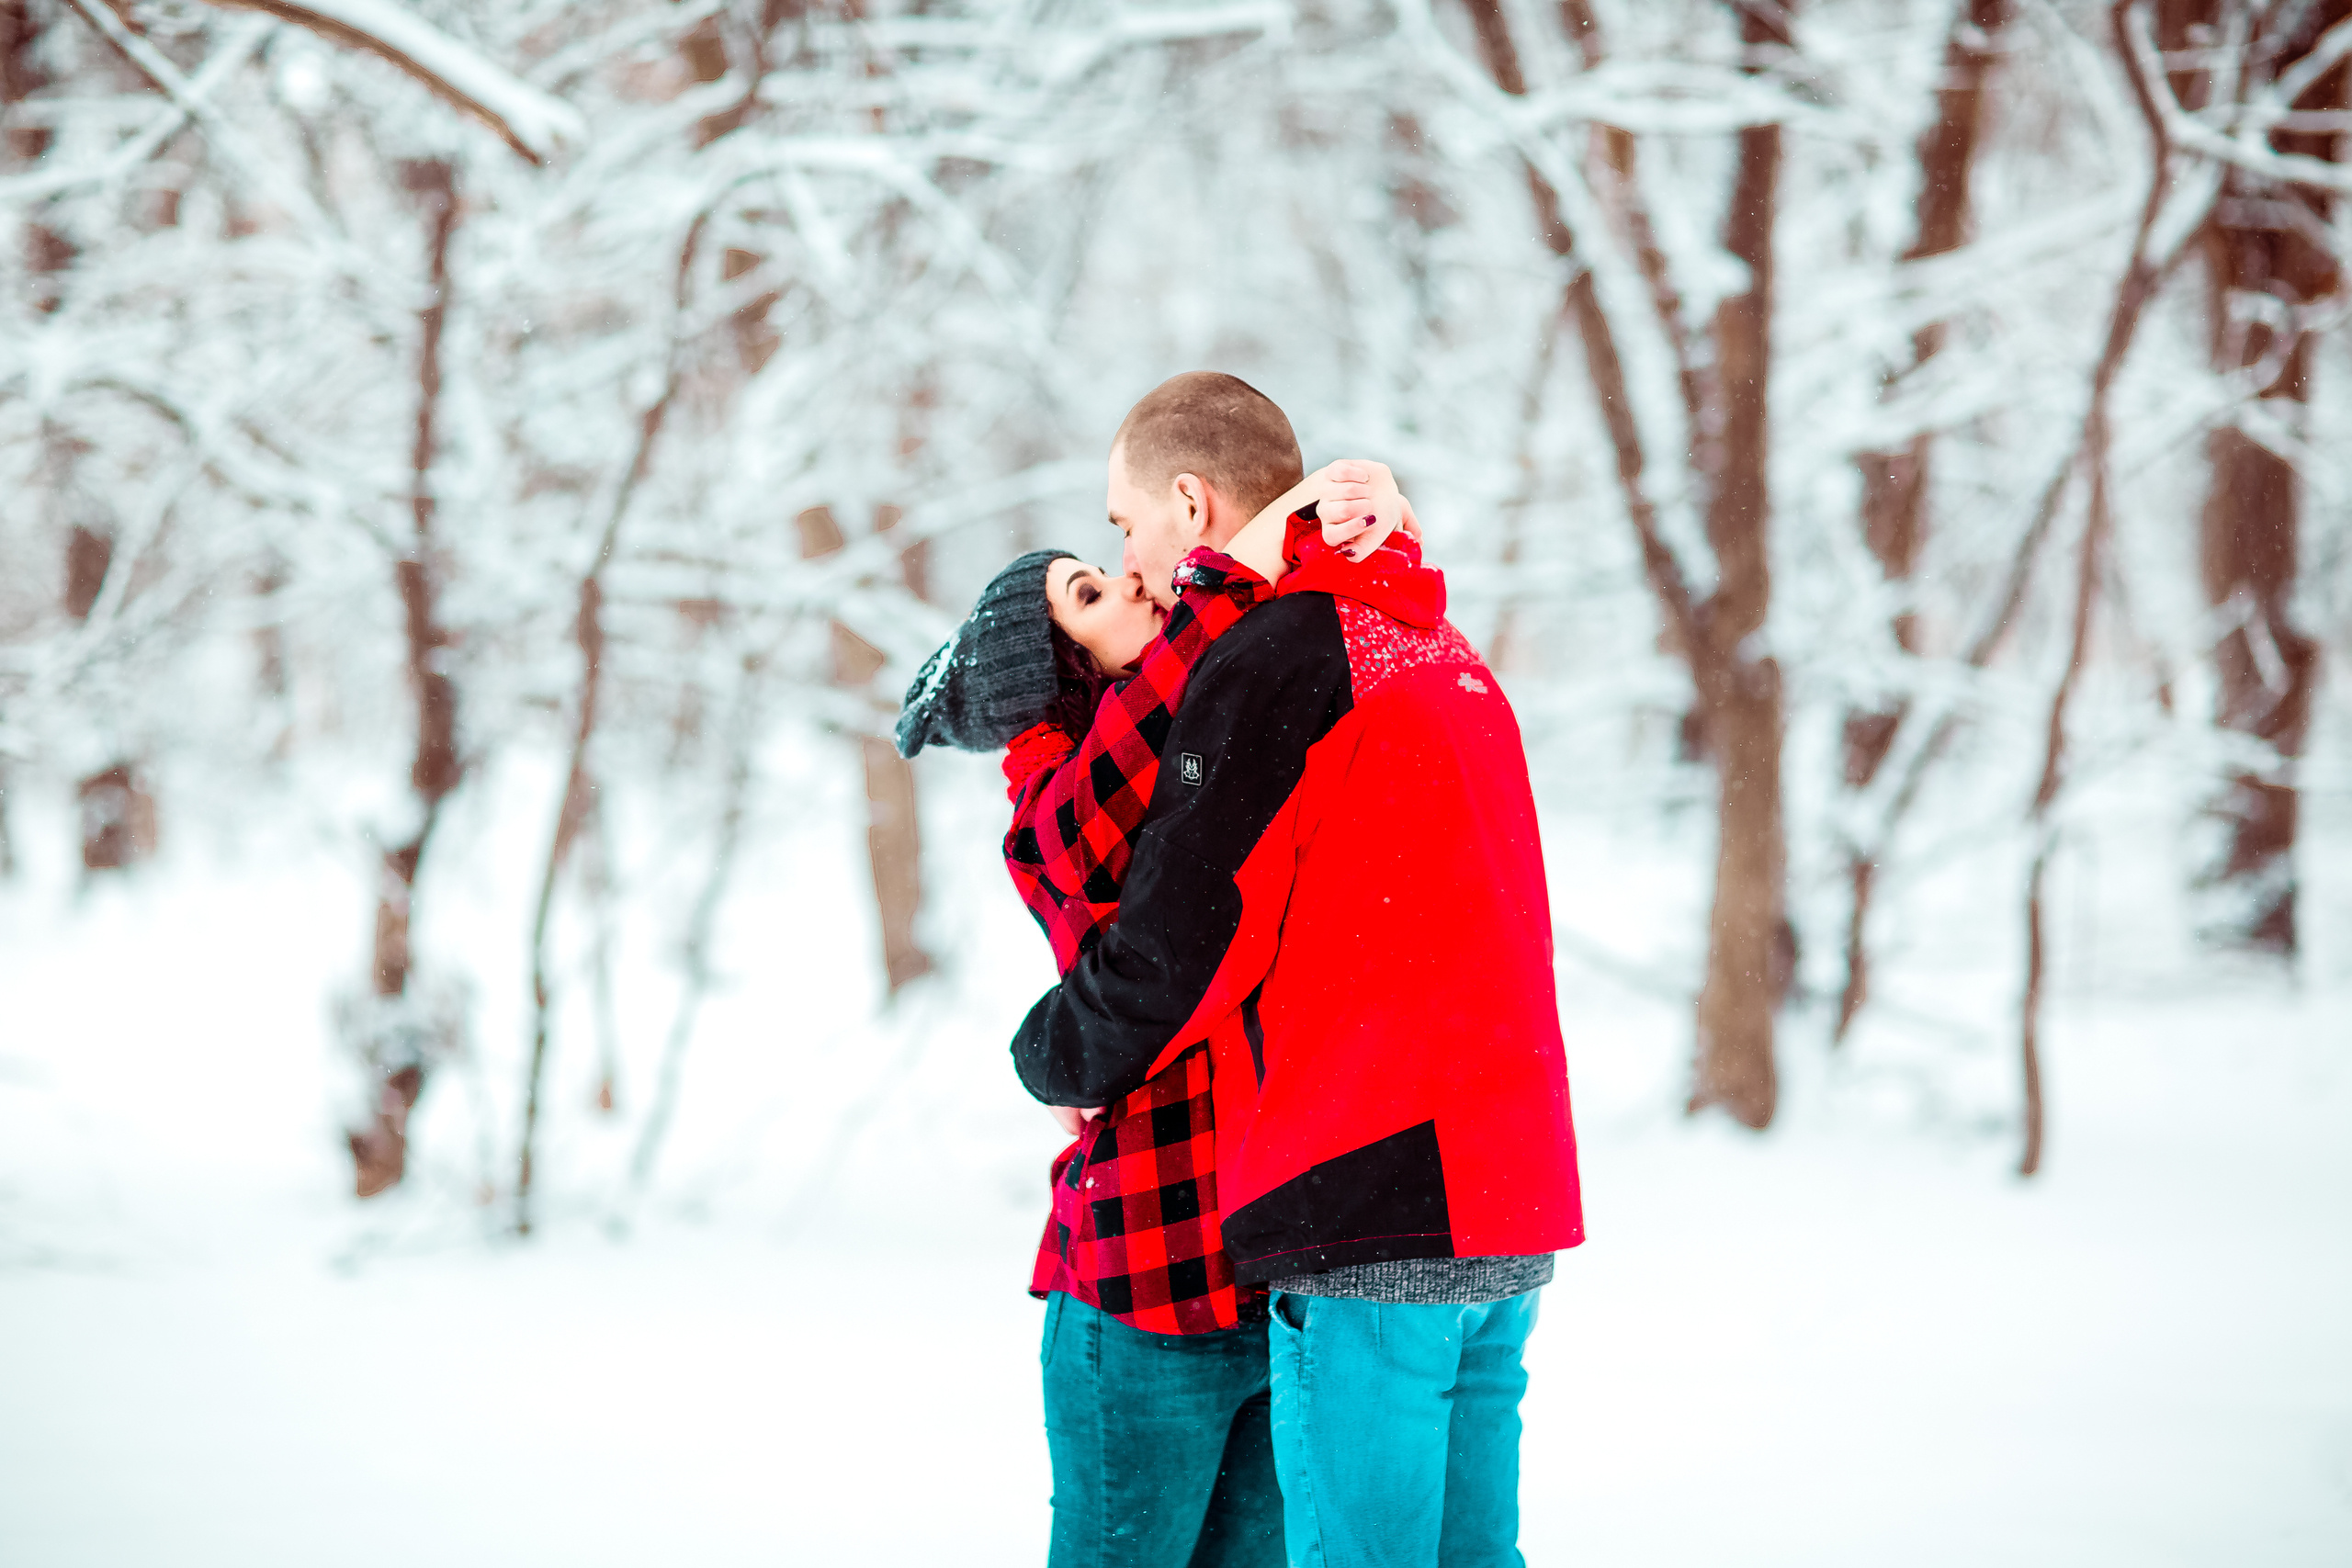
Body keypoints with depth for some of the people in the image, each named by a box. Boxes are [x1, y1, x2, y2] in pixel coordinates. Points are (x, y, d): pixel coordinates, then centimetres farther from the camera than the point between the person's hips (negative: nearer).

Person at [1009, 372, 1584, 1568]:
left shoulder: (1269, 656, -7)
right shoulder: (1441, 652, 21)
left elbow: (1176, 935, -9)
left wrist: (1055, 1060, 9)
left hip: (1368, 1201, -9)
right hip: (1506, 1200, 9)